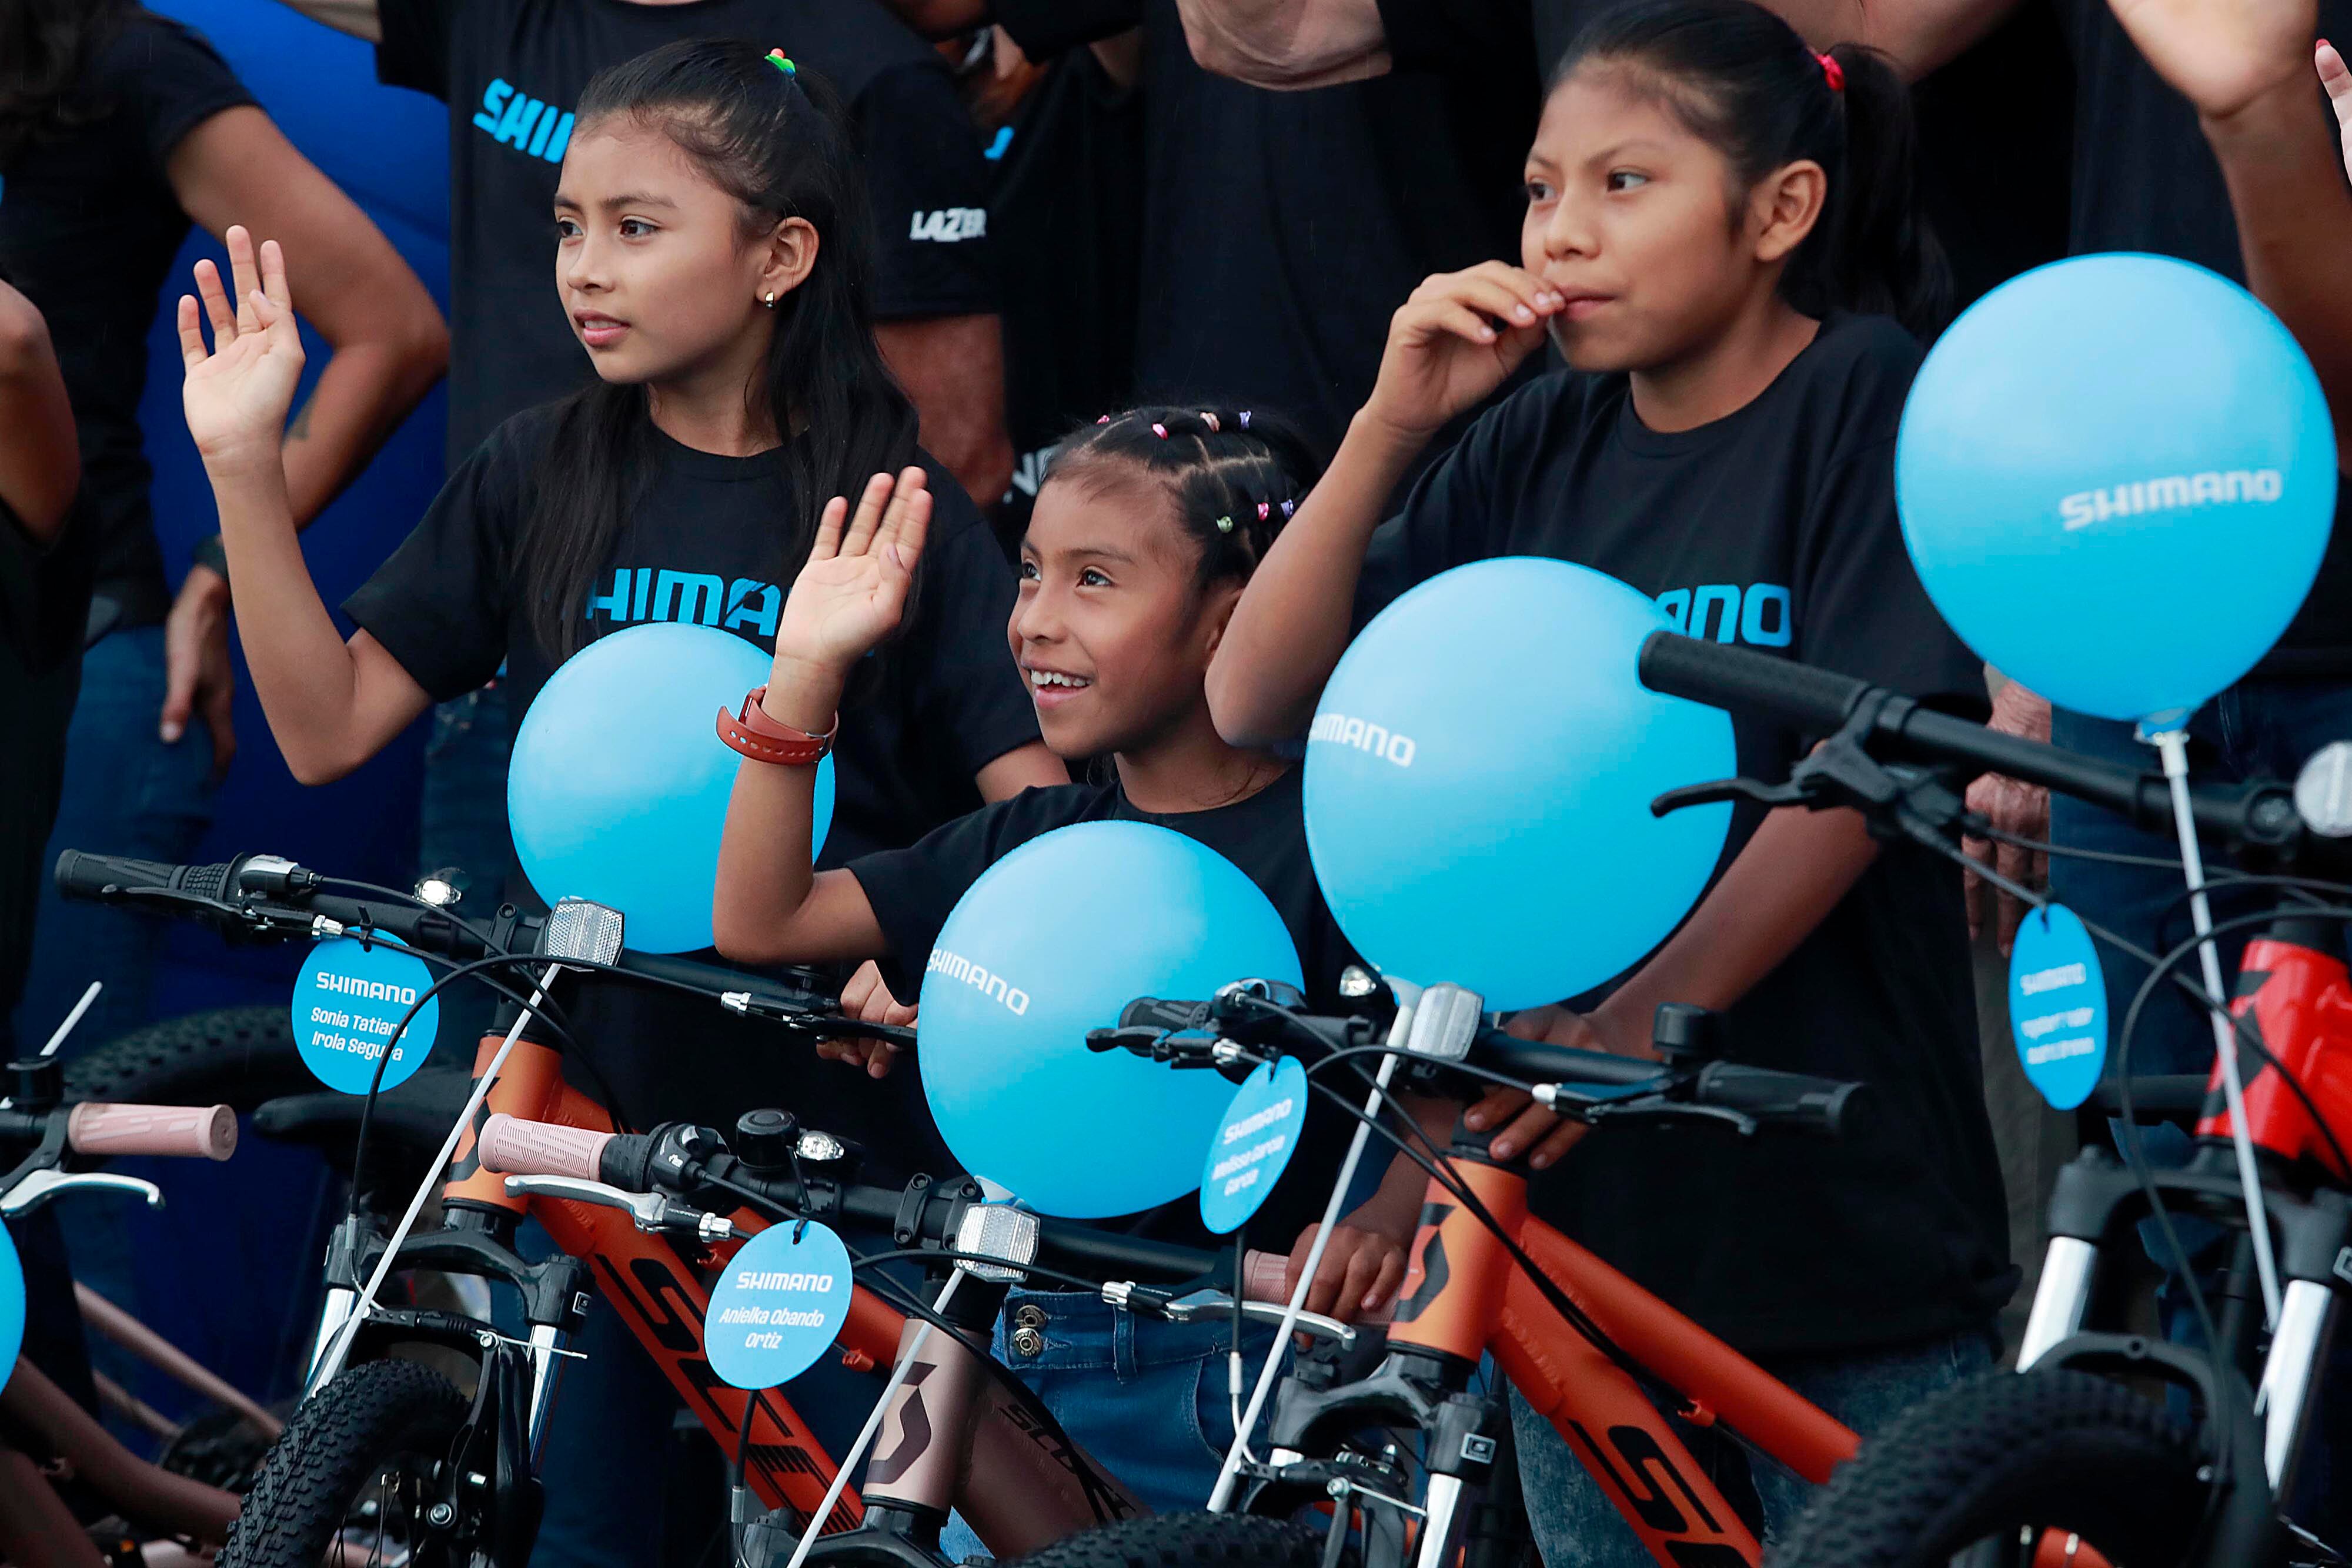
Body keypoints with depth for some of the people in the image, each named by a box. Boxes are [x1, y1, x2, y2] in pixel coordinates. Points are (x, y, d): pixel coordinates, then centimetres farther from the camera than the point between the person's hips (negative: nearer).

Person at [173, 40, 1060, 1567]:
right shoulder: (540, 479, 5)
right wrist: (247, 468, -6)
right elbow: (329, 727, 3)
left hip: (840, 1103, -2)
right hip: (596, 1087, 2)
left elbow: (1036, 810, -7)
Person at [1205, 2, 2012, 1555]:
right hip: (1578, 1204, 5)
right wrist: (1393, 426, -7)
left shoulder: (1875, 401, -6)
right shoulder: (1542, 446, 9)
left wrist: (1638, 1025, -25)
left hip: (1840, 1225, -5)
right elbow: (1259, 701, 5)